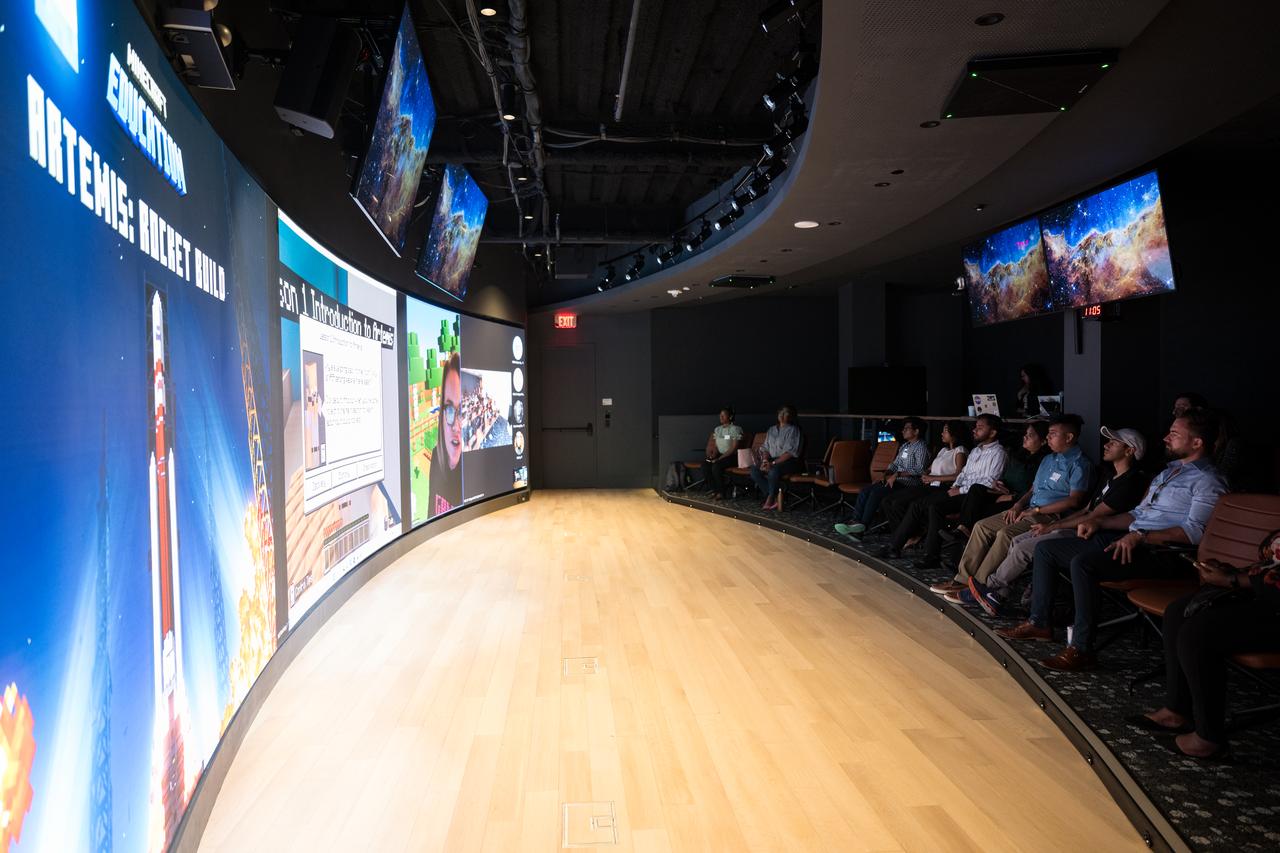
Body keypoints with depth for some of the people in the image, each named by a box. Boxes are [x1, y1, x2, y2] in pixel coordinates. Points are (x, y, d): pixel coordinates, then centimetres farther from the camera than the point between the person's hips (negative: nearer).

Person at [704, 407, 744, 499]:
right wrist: (714, 455, -5)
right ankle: (714, 490, -13)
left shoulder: (735, 428, -9)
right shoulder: (717, 429, 13)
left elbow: (734, 448, -14)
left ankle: (721, 493, -19)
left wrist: (720, 458, -20)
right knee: (705, 464, -21)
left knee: (716, 466, -33)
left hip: (732, 456, -7)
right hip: (720, 455, 7)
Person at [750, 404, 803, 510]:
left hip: (790, 461, -7)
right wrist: (765, 460, -8)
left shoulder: (793, 430, -6)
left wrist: (773, 463, -21)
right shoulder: (772, 430, 15)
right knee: (754, 468, -19)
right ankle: (774, 497, -19)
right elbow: (766, 448, 15)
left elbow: (790, 452, -15)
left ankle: (770, 498, -17)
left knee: (774, 470, -37)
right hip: (773, 459, 7)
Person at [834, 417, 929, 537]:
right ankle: (856, 524, -22)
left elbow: (920, 470, -18)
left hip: (909, 482, -9)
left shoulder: (921, 447, -6)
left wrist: (897, 474, -21)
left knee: (877, 491, -30)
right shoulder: (905, 446, 22)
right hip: (896, 479, 9)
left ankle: (862, 526, -29)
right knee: (865, 491, -13)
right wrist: (886, 474, 5)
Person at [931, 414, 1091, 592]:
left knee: (1005, 533, -30)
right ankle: (963, 579, -6)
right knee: (981, 526, -5)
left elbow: (1074, 500, -16)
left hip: (1052, 516, -9)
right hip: (1029, 511, 9)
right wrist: (1019, 505, 3)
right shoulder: (1049, 459, 21)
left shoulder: (1079, 464, -7)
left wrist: (1035, 510, -15)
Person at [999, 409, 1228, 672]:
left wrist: (1141, 536, -25)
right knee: (1045, 548, 4)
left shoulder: (1207, 480, -6)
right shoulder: (1169, 471, 24)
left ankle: (1081, 649, -27)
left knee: (1082, 561, -35)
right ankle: (1039, 623, 9)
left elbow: (1195, 531, -18)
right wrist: (1099, 523, 12)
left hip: (1161, 553, -10)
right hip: (1128, 540, 10)